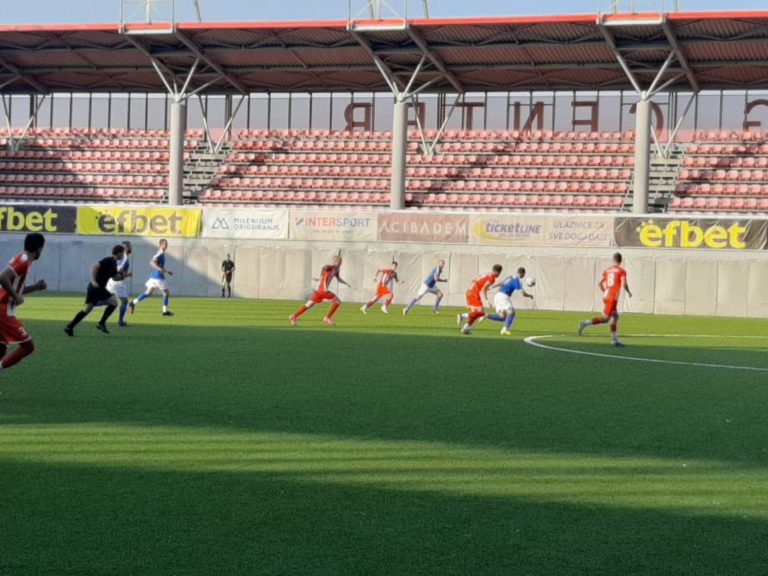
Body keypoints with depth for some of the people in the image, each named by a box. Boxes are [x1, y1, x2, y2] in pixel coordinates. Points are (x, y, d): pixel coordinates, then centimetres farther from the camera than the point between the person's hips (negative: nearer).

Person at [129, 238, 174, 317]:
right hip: (158, 277, -9)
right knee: (167, 292, 2)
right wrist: (159, 269, -38)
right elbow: (152, 262, -26)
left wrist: (166, 271, 29)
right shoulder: (160, 253, -14)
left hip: (154, 276, 9)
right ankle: (165, 310, 7)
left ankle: (133, 302, 1)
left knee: (148, 293, 9)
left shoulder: (161, 253, 16)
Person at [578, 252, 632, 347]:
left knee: (615, 316, 16)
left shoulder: (607, 270, 12)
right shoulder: (622, 271, -4)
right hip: (613, 298, -7)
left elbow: (600, 283, 13)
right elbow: (624, 284, -14)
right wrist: (629, 292, 4)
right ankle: (585, 323, -16)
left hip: (606, 296, 7)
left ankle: (615, 339, 16)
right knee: (605, 318, -5)